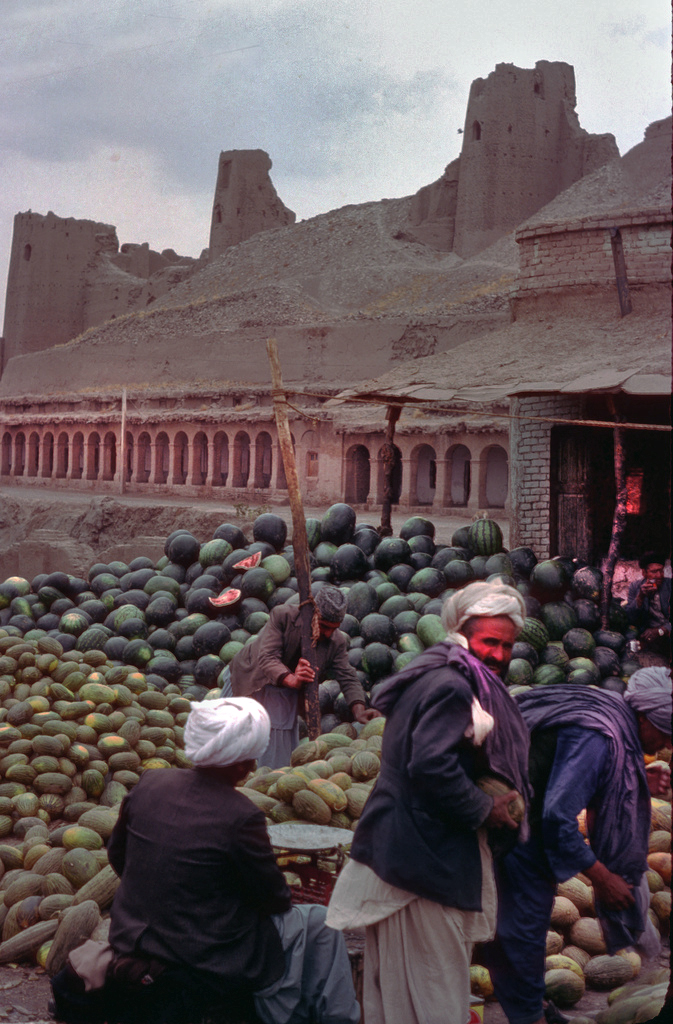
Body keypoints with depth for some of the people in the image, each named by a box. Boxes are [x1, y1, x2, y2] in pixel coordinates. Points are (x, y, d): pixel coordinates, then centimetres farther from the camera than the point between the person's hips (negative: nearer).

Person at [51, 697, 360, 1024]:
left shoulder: (148, 784, -6)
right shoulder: (240, 817, -23)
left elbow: (117, 855, 9)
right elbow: (275, 898, -10)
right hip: (205, 968, -7)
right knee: (318, 924, 12)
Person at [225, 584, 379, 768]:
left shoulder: (336, 642, -15)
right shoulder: (283, 615, -28)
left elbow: (348, 678, -16)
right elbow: (267, 657, -35)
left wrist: (358, 711, -36)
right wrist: (291, 679, -55)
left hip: (285, 696, 3)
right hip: (249, 680, -3)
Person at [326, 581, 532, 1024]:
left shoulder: (452, 679, 14)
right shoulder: (450, 686, -19)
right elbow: (432, 766, -29)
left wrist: (499, 798, 6)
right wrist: (484, 810, -16)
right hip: (427, 856, -11)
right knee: (432, 986, -1)